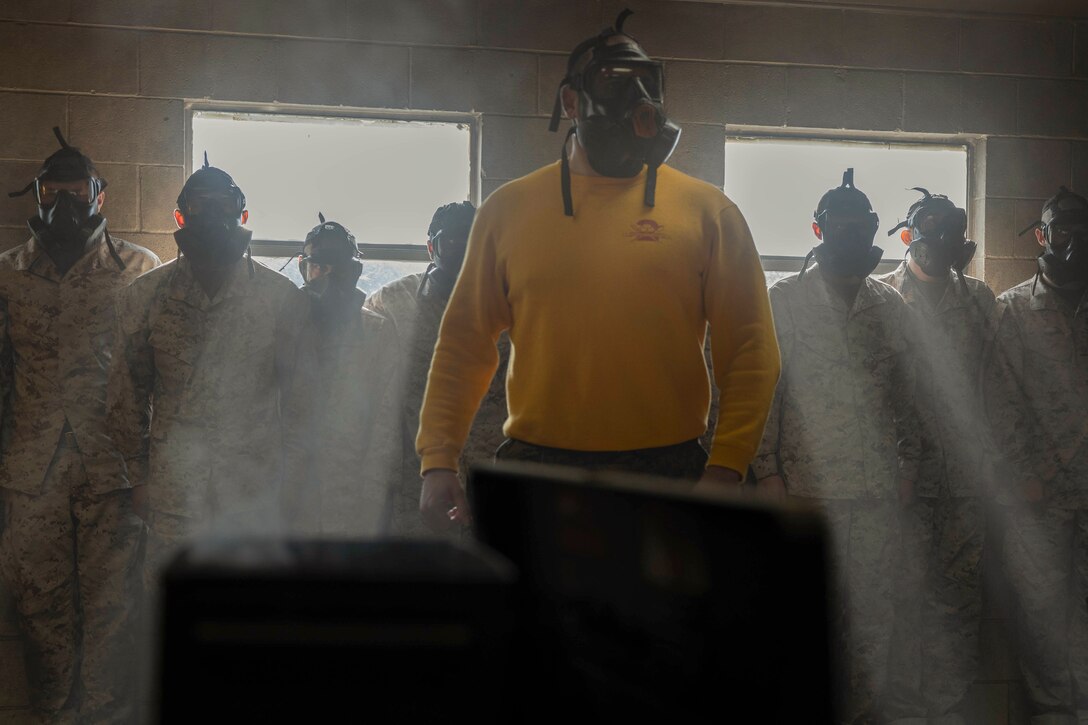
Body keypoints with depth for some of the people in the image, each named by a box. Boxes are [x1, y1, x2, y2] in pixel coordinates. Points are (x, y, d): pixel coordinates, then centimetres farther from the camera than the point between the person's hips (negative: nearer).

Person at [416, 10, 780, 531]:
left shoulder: (706, 210, 4)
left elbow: (749, 351, 1)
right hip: (534, 465, 1)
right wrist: (437, 459, -1)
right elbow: (463, 344, 8)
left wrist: (725, 468, -9)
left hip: (669, 473, 0)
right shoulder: (509, 209, 7)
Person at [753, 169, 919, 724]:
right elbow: (763, 389, -1)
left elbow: (905, 393, 18)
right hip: (807, 484, -3)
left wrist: (909, 463, 13)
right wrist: (767, 470, -6)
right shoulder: (784, 299, 1)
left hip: (876, 489, 3)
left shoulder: (891, 307, 12)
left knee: (870, 611, 6)